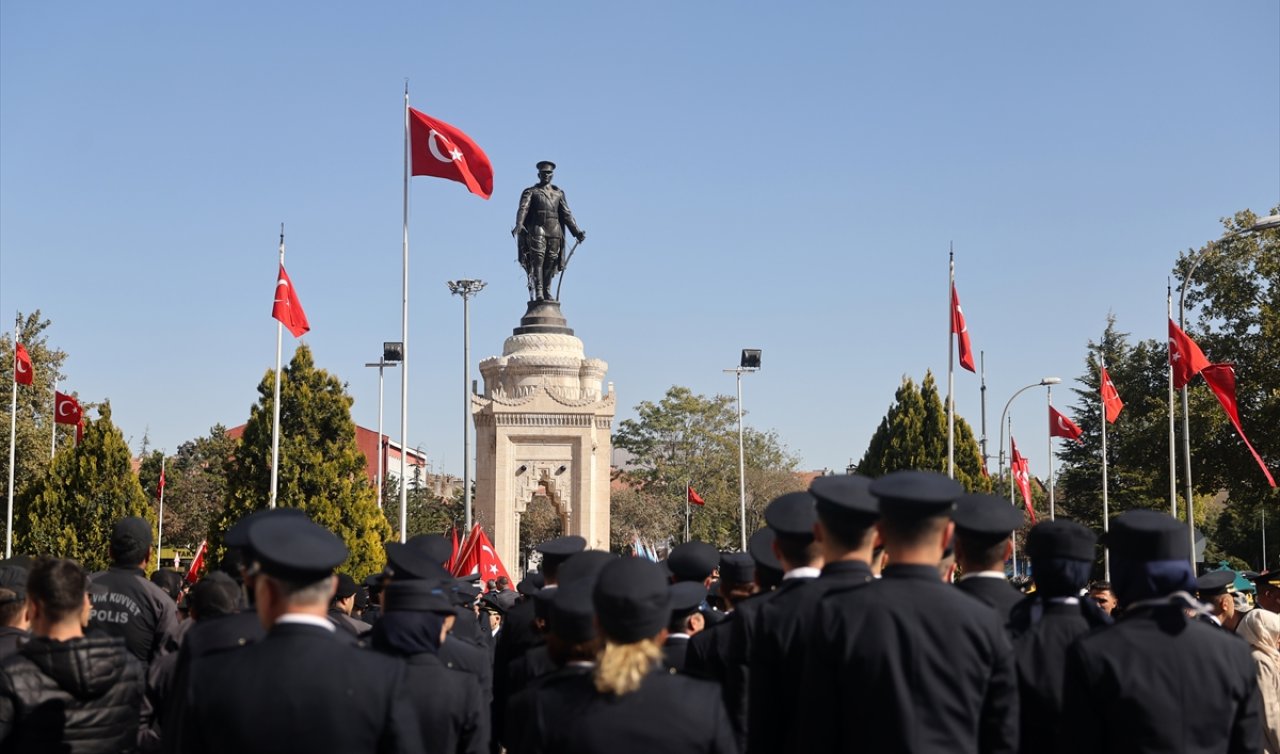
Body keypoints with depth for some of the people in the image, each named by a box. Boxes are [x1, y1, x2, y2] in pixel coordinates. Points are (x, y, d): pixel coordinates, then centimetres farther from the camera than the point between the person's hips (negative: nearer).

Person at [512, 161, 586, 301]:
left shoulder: (558, 193, 20)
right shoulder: (530, 192, 10)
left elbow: (567, 214, 16)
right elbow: (523, 208, -6)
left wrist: (577, 232, 6)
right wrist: (519, 224, -25)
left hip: (554, 231, 3)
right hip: (537, 229, -3)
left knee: (551, 263, -1)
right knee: (537, 260, -12)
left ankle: (547, 292, 5)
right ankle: (538, 292, -16)